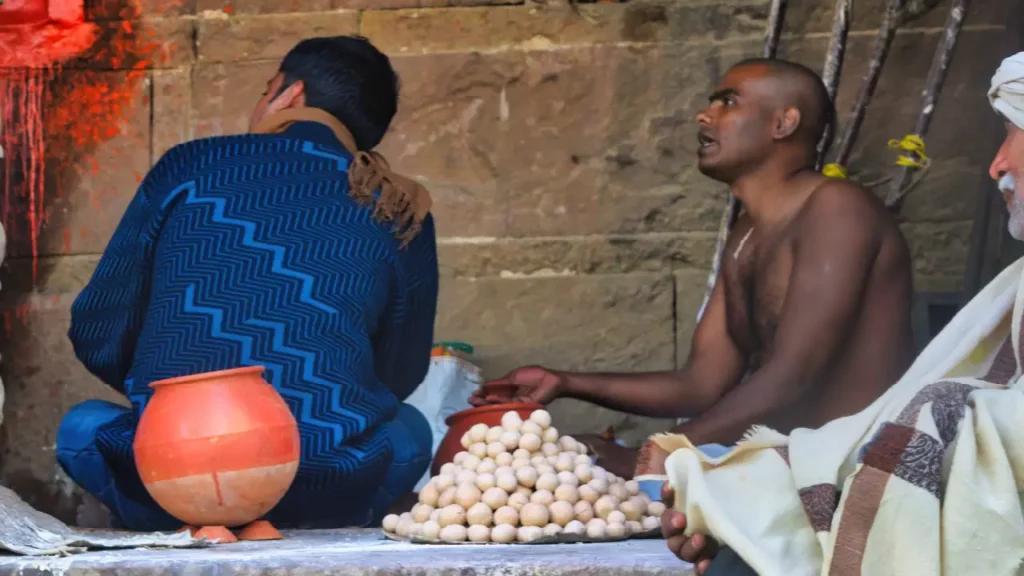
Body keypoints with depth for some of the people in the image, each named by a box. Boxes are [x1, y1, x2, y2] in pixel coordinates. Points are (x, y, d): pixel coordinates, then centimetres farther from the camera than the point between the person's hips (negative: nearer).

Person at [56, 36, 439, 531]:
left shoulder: (187, 169, 9)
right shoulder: (402, 217, 11)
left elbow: (98, 338, 13)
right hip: (327, 505, 1)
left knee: (81, 426, 32)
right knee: (410, 429, 33)